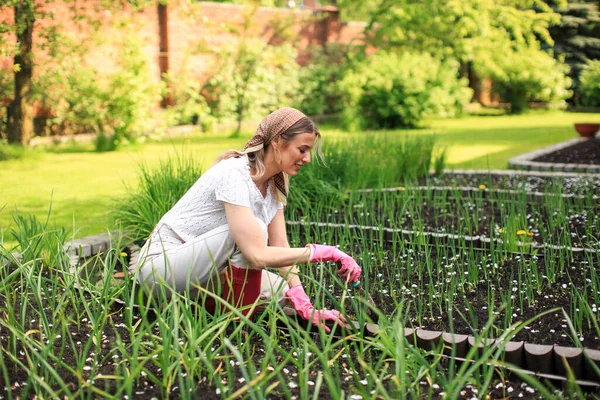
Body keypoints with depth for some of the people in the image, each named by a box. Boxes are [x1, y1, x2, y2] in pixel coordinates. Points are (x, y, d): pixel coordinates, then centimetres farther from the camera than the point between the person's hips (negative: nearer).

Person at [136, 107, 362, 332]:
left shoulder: (274, 184, 1)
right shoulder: (234, 175, -27)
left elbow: (281, 248, -2)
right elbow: (259, 256, -34)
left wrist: (304, 307, -11)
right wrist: (325, 252, -32)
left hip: (201, 271, 9)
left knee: (285, 293, -5)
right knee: (254, 229, -29)